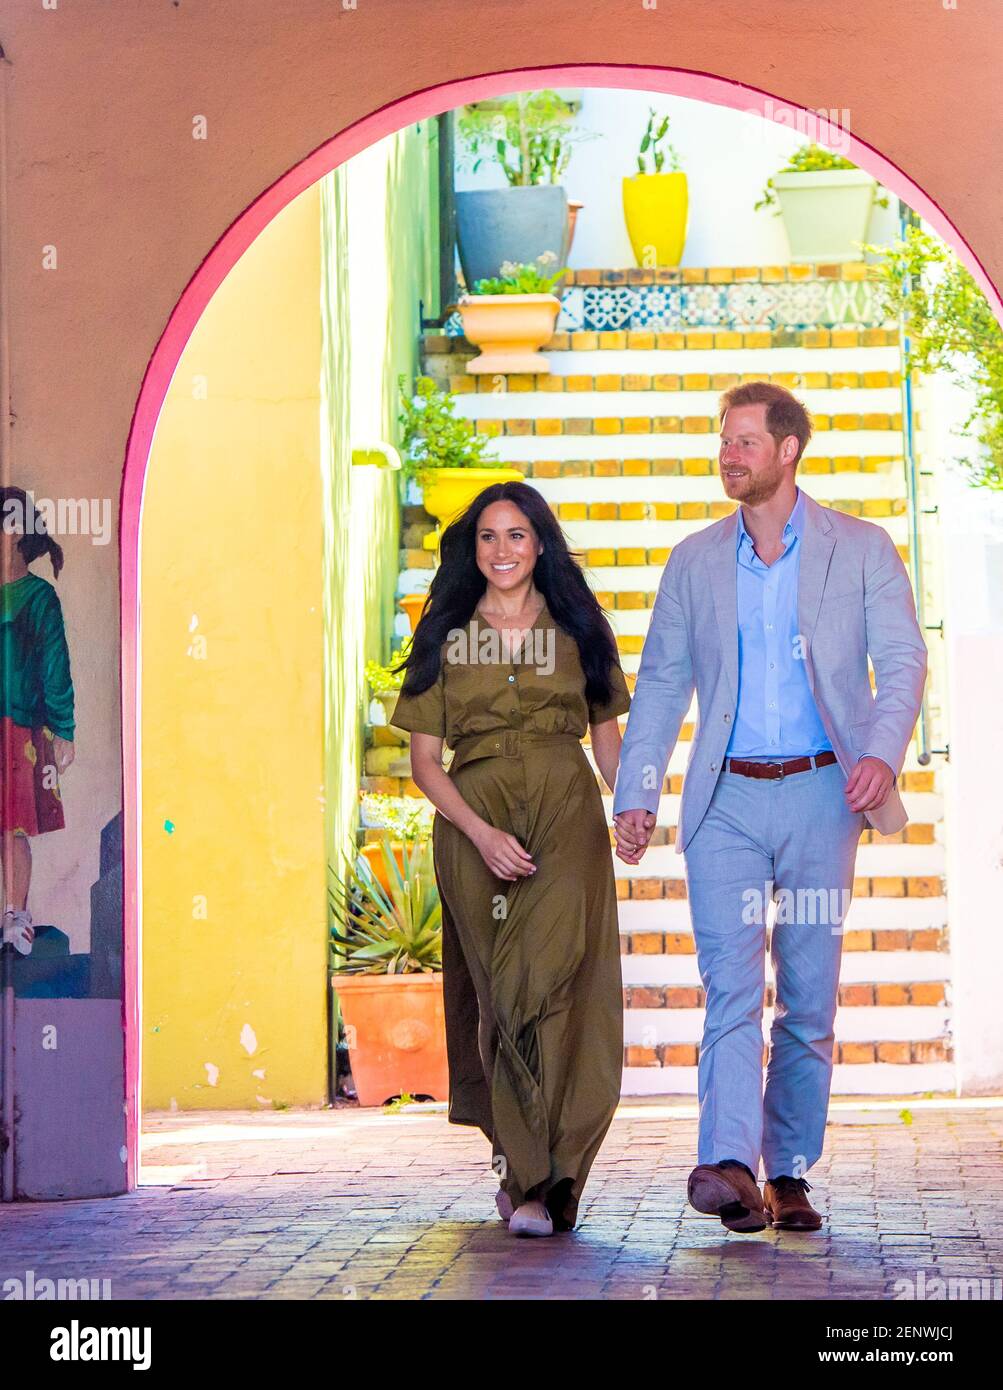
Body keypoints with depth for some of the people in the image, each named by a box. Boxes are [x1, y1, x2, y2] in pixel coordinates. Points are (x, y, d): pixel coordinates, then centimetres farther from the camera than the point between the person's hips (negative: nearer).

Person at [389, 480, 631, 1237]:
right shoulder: (446, 637, 8)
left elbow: (608, 737, 14)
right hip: (476, 826, 0)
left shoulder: (576, 629, 11)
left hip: (567, 819, 0)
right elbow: (425, 759, 5)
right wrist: (481, 832, -11)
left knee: (557, 982, -16)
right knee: (500, 994, -2)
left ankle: (528, 1171, -14)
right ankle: (528, 1179, 9)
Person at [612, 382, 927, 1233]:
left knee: (810, 998, 3)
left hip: (821, 795, -1)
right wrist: (635, 795, 3)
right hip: (726, 801, 1)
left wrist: (883, 751, -19)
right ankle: (730, 1167, -22)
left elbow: (903, 661, 0)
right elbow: (661, 683, 12)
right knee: (732, 985, -13)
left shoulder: (861, 550, 5)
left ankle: (789, 1173, 12)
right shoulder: (694, 562, 11)